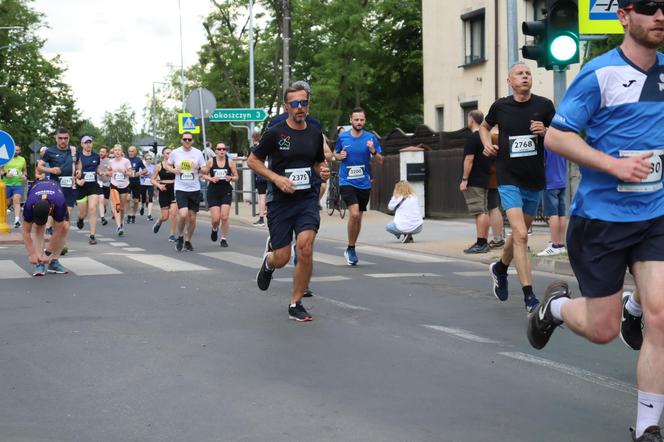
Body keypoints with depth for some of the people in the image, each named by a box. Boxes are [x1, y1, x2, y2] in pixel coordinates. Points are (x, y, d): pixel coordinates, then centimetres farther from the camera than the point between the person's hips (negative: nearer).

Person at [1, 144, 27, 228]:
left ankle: (17, 220, -26)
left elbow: (25, 170, 23)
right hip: (6, 184, 0)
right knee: (6, 203, 8)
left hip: (18, 184, 0)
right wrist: (5, 174, -16)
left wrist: (24, 175, 1)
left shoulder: (22, 159, 10)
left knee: (17, 200, -18)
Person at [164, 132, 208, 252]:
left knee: (192, 218, 6)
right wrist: (173, 170, -6)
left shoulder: (198, 153, 1)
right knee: (183, 214, -19)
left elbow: (205, 170, 5)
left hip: (195, 189, 2)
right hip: (180, 189, -2)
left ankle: (188, 241, 24)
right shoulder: (175, 153, 0)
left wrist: (199, 168, -17)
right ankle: (180, 237, 6)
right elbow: (167, 165, 15)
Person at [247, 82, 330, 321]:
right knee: (282, 258, -1)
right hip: (280, 201, -2)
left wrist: (323, 171, -2)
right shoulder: (275, 133, -7)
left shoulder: (315, 133, 6)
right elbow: (252, 160, 0)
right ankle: (269, 259, 41)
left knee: (305, 248, -17)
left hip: (307, 199, 2)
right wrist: (276, 178, -13)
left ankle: (295, 305, -1)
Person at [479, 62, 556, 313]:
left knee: (520, 234, 18)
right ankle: (530, 299, -17)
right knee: (520, 235, -17)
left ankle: (500, 269, 48)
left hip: (535, 181, 3)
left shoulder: (544, 105, -1)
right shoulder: (500, 106, -1)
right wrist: (487, 143, 0)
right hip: (509, 180, -3)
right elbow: (485, 126, 20)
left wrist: (545, 131, -13)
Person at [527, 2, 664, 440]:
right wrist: (614, 164, -22)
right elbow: (556, 136, -12)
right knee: (602, 330, 4)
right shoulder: (600, 73, -12)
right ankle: (556, 305, 39)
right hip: (601, 218, -4)